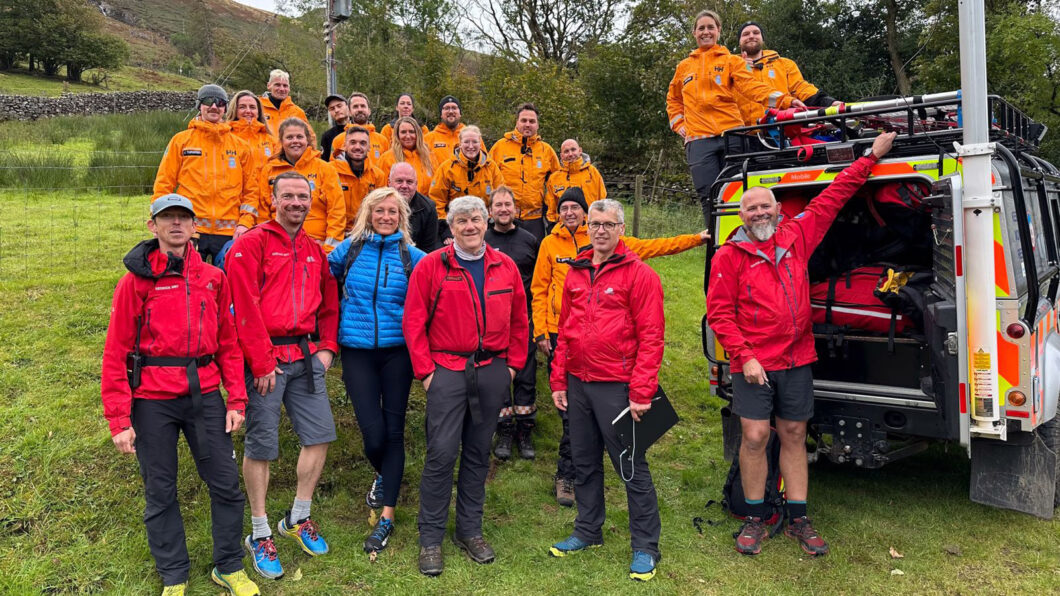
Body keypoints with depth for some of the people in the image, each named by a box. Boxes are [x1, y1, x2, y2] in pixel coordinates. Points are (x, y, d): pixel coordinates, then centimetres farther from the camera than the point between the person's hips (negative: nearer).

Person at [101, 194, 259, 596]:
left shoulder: (212, 278, 6)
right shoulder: (136, 280, -3)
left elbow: (227, 343, 8)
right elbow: (116, 352, -4)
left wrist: (236, 400, 2)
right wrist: (119, 419, -8)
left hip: (204, 394, 2)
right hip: (153, 400, -2)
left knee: (226, 483, 6)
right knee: (160, 491, 10)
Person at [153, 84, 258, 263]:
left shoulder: (240, 146, 12)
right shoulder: (181, 141, 8)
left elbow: (250, 189, 11)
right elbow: (163, 184, 6)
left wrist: (245, 223, -2)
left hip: (229, 233, 2)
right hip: (190, 230, -1)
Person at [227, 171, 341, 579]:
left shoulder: (314, 250, 15)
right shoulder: (252, 244, -6)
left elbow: (329, 301, 21)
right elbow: (246, 307, -13)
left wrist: (327, 347, 9)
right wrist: (261, 363, -15)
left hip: (305, 355, 6)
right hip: (266, 356, -6)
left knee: (319, 433, 4)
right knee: (261, 445, 2)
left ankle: (298, 519, 24)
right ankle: (260, 535, 18)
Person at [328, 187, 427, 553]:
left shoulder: (411, 256, 2)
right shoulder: (349, 249, 4)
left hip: (397, 350, 0)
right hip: (357, 350, 0)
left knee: (393, 430, 2)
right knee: (373, 431, -5)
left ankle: (387, 516, 14)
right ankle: (382, 475, 32)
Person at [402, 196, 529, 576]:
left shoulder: (505, 267, 8)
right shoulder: (431, 266, -2)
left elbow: (518, 319, 13)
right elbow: (414, 321, -3)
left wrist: (513, 363, 9)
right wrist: (424, 370, -7)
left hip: (493, 371, 3)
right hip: (447, 369, -3)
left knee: (478, 453, 12)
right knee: (441, 453, -4)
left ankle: (470, 530, 26)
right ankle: (431, 540, 10)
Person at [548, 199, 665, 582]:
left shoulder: (639, 274, -8)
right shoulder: (575, 274, 10)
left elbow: (651, 337, -12)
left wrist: (641, 392, -16)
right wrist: (559, 381, 9)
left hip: (617, 388, -6)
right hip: (578, 385, 6)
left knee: (632, 467, 2)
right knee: (585, 463, 17)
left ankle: (645, 547, 16)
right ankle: (588, 531, 33)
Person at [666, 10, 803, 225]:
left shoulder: (731, 61, 12)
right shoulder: (684, 67, 20)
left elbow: (750, 85, -4)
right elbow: (673, 100, 32)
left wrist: (783, 100, -20)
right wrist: (678, 124, 14)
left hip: (732, 135, -1)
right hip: (698, 140, 1)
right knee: (710, 199, -4)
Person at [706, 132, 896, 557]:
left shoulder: (796, 237, 8)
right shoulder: (729, 256, -3)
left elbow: (832, 198, 16)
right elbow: (719, 312, -6)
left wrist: (871, 157, 20)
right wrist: (744, 356, -13)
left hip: (797, 361, 4)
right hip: (754, 365, -4)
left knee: (794, 436, 10)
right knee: (755, 437, -4)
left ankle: (798, 520, 22)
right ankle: (755, 520, 14)